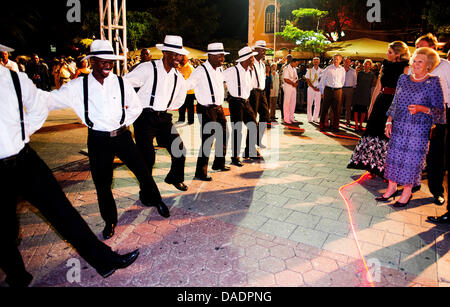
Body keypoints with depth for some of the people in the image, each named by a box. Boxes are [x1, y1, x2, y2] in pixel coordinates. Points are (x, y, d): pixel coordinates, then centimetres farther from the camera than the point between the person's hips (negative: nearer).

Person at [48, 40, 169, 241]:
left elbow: (136, 107, 9)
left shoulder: (120, 83, 0)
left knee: (143, 171, 4)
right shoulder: (79, 86, -2)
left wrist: (123, 122, -1)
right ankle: (110, 221, 30)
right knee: (102, 183, 8)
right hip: (98, 141, 0)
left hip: (122, 136, 0)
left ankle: (154, 200, 33)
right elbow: (51, 99, 0)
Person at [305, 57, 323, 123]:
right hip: (311, 88, -1)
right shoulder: (309, 70, 4)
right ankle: (309, 118, 5)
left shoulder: (321, 71, 7)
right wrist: (313, 87, -11)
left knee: (317, 104, 0)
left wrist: (320, 88, -7)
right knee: (309, 103, -2)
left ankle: (315, 118, 9)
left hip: (319, 89, 1)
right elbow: (307, 80, -2)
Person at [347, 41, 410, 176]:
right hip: (381, 102, 6)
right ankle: (375, 166, 22)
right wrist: (371, 105, 14)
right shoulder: (385, 66, 12)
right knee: (376, 131, 8)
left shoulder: (405, 68, -6)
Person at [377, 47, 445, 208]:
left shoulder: (433, 82, -5)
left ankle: (407, 192, 15)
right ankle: (391, 188, 19)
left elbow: (439, 110, -5)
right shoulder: (403, 79, 8)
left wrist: (422, 109, -23)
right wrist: (389, 121, 7)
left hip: (419, 129, -4)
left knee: (412, 158, 0)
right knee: (394, 155, 6)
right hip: (399, 126, 4)